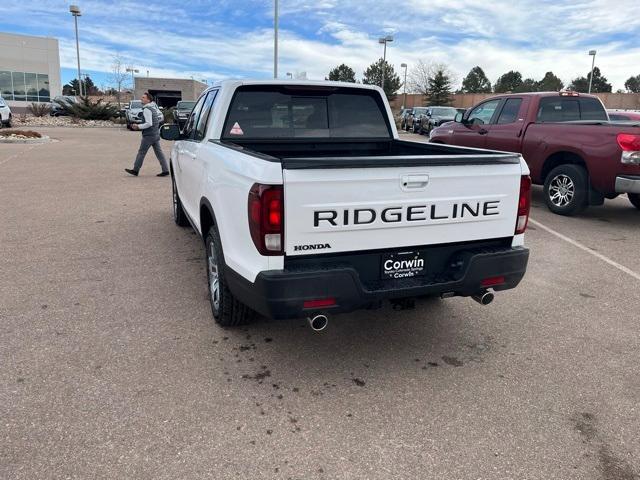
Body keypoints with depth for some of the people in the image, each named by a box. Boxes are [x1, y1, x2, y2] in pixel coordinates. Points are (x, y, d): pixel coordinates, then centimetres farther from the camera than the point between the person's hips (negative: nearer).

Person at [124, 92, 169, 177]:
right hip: (156, 134, 9)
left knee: (141, 152, 1)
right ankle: (165, 170, 4)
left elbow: (149, 124, -22)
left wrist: (138, 126, -15)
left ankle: (135, 170, 9)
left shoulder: (147, 109, -17)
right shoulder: (154, 106, 10)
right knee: (159, 152, 7)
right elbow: (161, 117, 20)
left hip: (149, 135, -9)